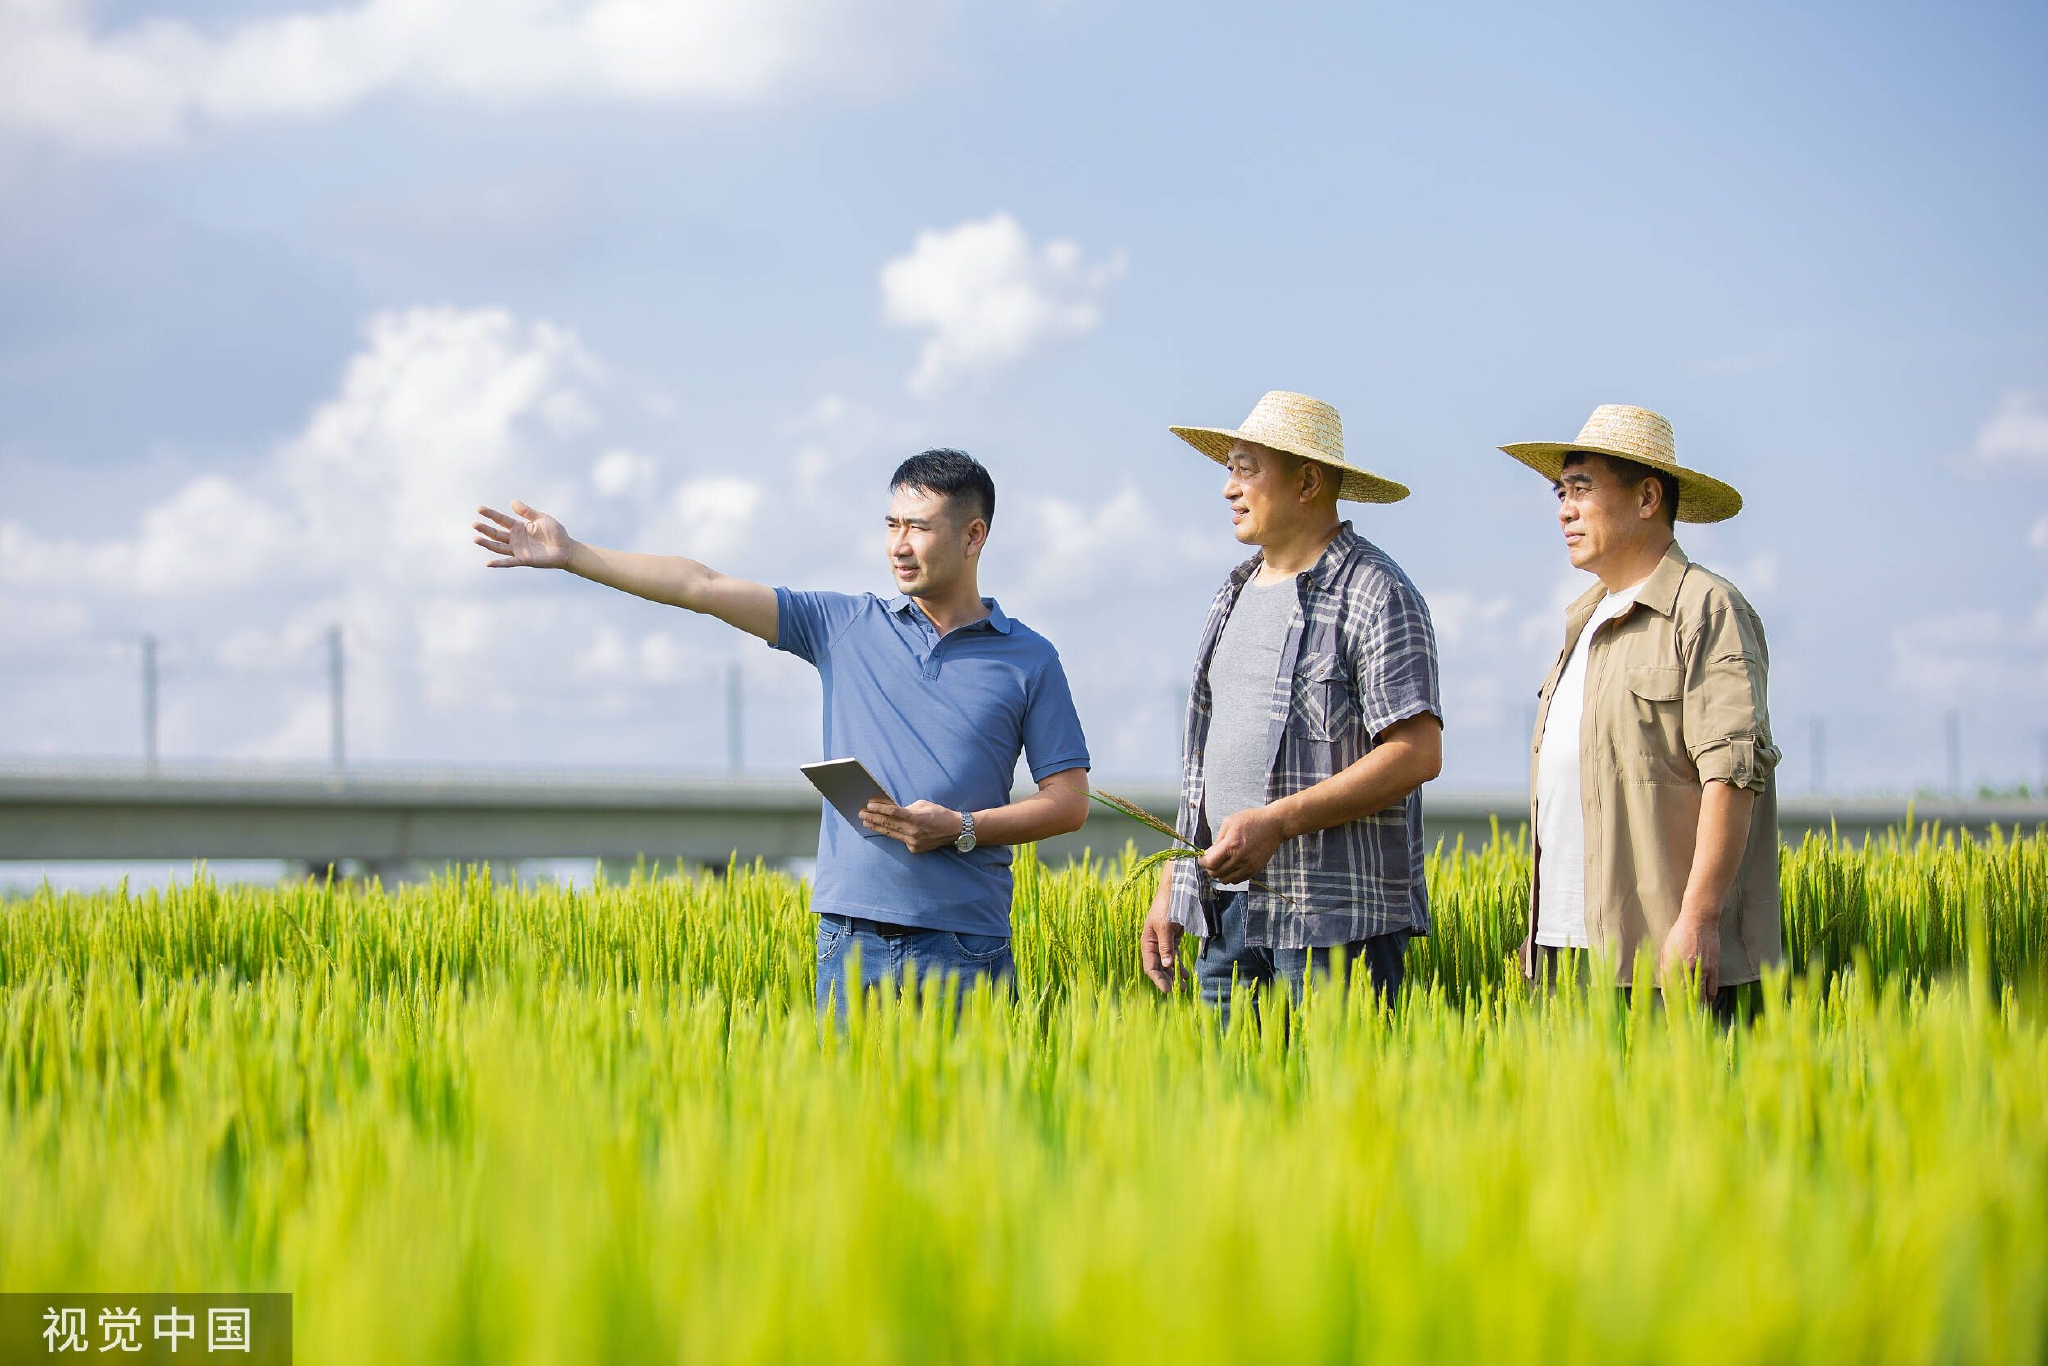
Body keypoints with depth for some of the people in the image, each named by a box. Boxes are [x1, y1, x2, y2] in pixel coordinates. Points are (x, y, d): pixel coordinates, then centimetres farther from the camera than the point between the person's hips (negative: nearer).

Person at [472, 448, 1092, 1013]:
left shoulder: (1030, 659, 5)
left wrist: (961, 829, -10)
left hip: (964, 945, -2)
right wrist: (572, 555, 0)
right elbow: (706, 588, 5)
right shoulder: (846, 625, 10)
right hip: (851, 938, 2)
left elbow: (1069, 802, 4)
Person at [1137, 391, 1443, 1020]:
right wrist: (1170, 887, 16)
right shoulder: (1235, 596, 19)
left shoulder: (1376, 597, -6)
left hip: (1336, 920, -7)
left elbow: (1417, 754, -15)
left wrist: (1275, 822, -20)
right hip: (1225, 910, 7)